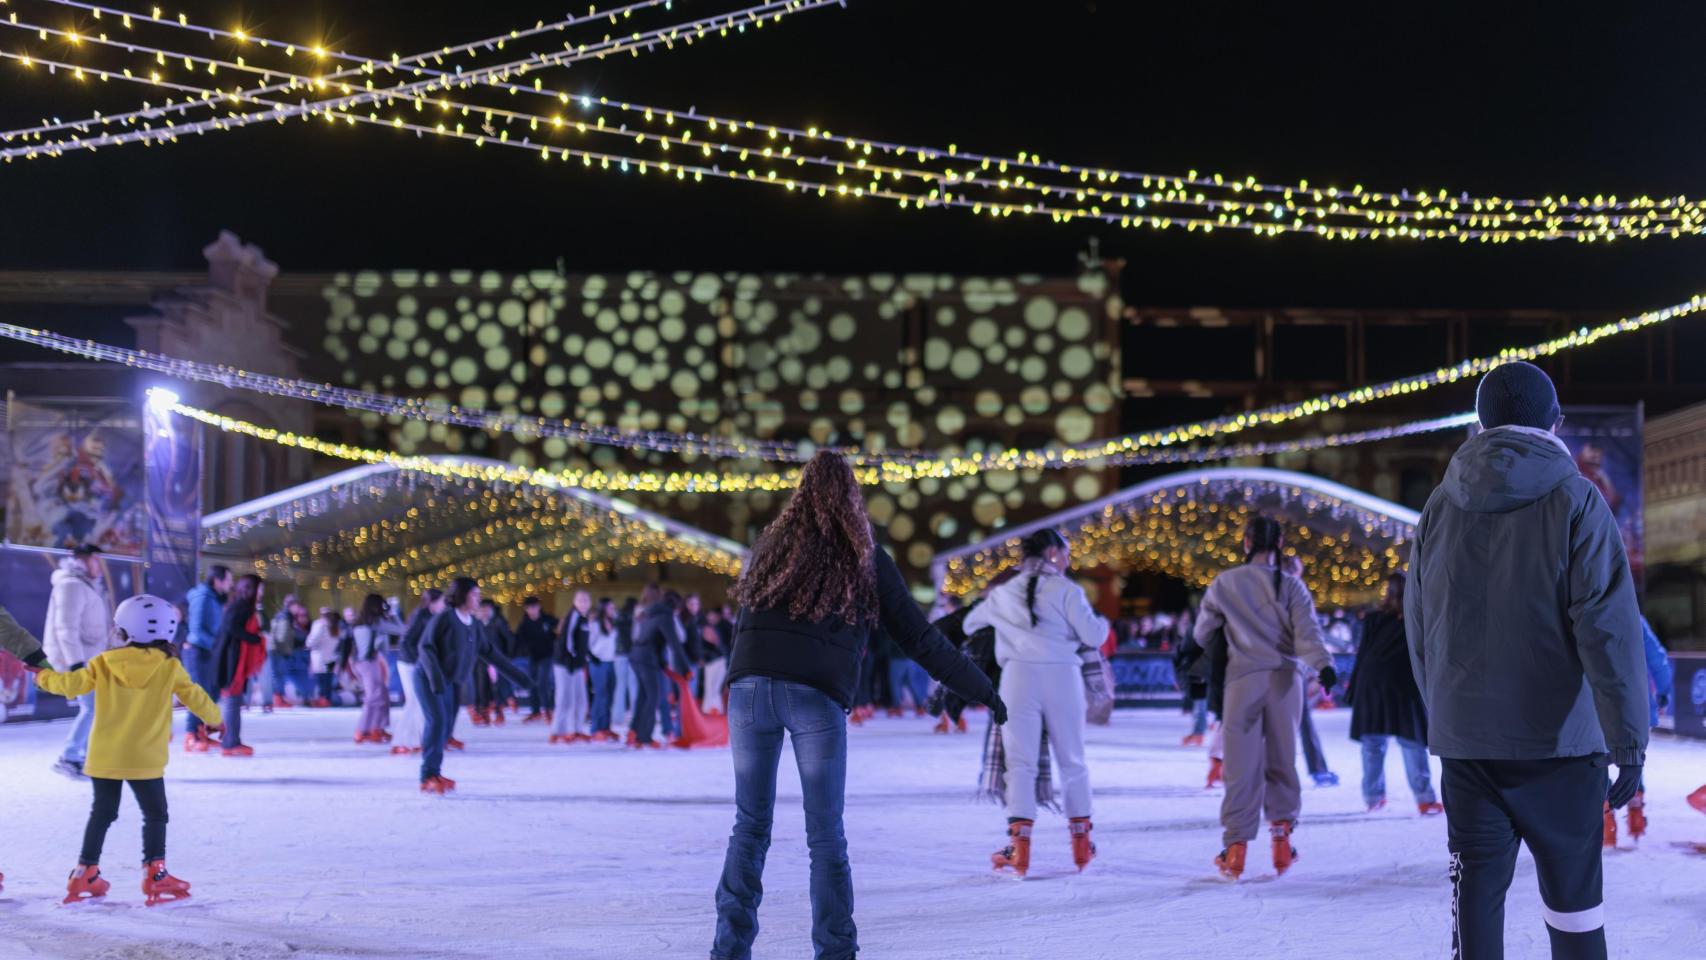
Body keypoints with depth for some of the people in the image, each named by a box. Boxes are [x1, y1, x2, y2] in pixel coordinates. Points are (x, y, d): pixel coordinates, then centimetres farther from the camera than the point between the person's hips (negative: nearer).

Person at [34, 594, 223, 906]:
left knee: (102, 813, 17)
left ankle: (85, 874, 20)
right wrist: (214, 719, 19)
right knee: (155, 815, 8)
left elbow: (70, 684, 2)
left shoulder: (103, 664, -3)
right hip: (145, 760, -3)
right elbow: (194, 696, 0)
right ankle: (154, 874, -2)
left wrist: (45, 677, 23)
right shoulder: (169, 668, -6)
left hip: (104, 757, 3)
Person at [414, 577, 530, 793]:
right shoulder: (445, 618, -14)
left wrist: (516, 675, 16)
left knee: (446, 726, 4)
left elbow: (489, 652, 16)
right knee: (438, 721, -16)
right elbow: (426, 647, -18)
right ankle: (429, 776, -12)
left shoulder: (473, 625, 8)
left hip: (447, 682, 8)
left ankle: (434, 774, 11)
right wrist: (435, 677, -29)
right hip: (429, 680, -8)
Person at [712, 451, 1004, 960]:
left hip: (750, 686, 2)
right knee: (826, 836, 7)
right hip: (817, 698, -2)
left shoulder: (771, 543, 16)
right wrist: (982, 690, 16)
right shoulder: (866, 559, 9)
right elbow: (921, 639, 10)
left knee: (751, 826, 11)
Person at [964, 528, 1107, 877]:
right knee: (1072, 760, 13)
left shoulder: (1003, 593, 14)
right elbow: (1092, 635, -3)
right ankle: (1081, 841, 19)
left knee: (1020, 762, 1)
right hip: (1063, 676, -1)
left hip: (1019, 675, 1)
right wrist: (1103, 624, 19)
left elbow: (970, 624, 26)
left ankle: (1019, 845, -11)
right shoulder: (1066, 590, 1)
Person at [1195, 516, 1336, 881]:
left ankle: (1236, 847, -3)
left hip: (1242, 680, -1)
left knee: (1242, 766, 0)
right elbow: (1307, 631, -13)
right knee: (1281, 760, 14)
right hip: (1284, 679, 1)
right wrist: (1323, 664, -21)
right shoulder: (1290, 585, 2)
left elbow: (1203, 634, 14)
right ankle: (1282, 831, 10)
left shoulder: (1225, 583, 4)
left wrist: (1215, 654, 33)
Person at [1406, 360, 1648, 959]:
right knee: (1571, 891, 8)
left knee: (1475, 892, 8)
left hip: (1464, 738, 3)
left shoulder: (1440, 507, 6)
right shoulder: (1574, 502, -8)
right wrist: (1629, 741, -10)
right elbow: (1609, 628, -14)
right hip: (1557, 738, -3)